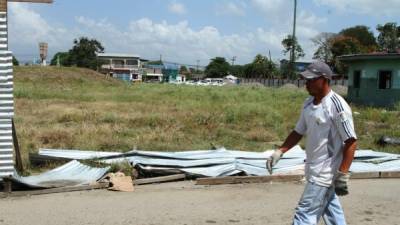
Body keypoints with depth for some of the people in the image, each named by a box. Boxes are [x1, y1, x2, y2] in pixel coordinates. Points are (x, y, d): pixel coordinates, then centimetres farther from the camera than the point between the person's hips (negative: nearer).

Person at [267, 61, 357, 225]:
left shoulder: (337, 105, -18)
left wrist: (343, 175, -20)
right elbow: (299, 132, 17)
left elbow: (351, 142, -18)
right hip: (315, 170, 8)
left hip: (325, 173, -8)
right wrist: (279, 152, 7)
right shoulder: (308, 103, 7)